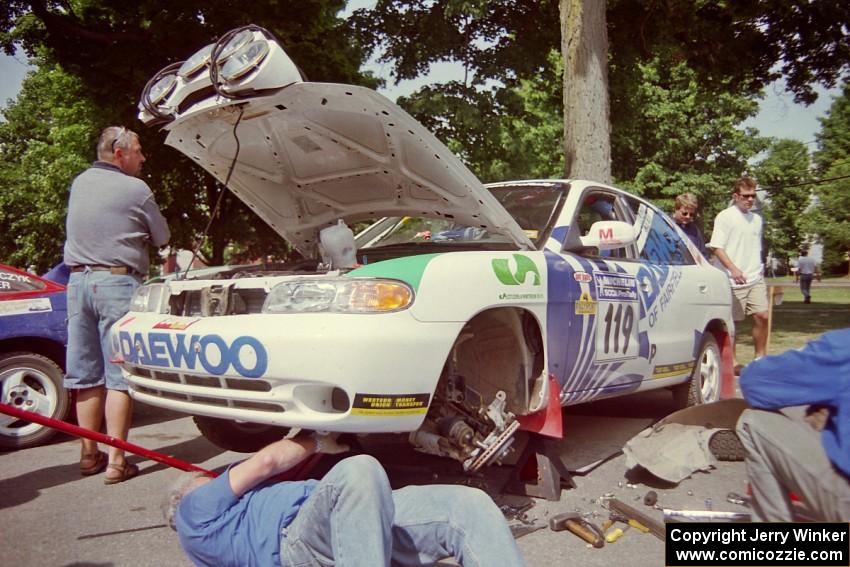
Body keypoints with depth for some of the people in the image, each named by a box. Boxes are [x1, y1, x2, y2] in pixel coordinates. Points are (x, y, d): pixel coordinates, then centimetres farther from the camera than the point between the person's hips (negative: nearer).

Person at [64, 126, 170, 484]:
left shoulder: (79, 183, 12)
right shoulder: (135, 189, -6)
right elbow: (162, 238, 3)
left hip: (78, 280, 6)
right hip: (117, 282, -6)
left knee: (86, 373, 12)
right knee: (119, 374, -2)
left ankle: (89, 454, 20)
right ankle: (115, 461, -1)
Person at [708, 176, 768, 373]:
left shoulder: (757, 219, 15)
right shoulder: (725, 217, -5)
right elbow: (717, 247, -11)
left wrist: (760, 269, 18)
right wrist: (733, 269, -22)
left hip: (756, 278, 5)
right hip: (734, 281, -5)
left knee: (762, 316, -1)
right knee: (731, 321, 1)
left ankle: (760, 357, 14)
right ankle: (733, 362, 12)